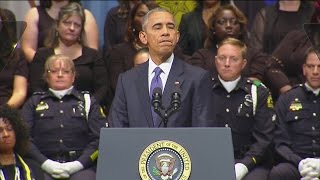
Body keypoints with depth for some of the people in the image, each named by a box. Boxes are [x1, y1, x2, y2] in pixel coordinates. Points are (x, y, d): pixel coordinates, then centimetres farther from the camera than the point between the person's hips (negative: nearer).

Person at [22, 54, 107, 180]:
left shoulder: (87, 101, 20)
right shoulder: (34, 102, 21)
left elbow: (100, 138, 7)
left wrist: (78, 164, -9)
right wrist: (45, 163, -9)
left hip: (81, 166, 0)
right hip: (43, 167, 0)